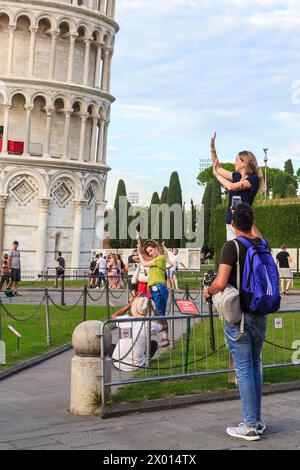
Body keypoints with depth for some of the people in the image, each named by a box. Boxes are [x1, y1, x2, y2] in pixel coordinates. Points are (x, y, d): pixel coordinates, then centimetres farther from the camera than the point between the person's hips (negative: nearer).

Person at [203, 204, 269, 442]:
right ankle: (258, 420, 23)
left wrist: (208, 291, -3)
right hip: (261, 314, 6)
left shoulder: (232, 246, -15)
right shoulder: (263, 245, 2)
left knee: (244, 370, -1)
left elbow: (221, 283, -23)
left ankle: (250, 426, 3)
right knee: (256, 366, 16)